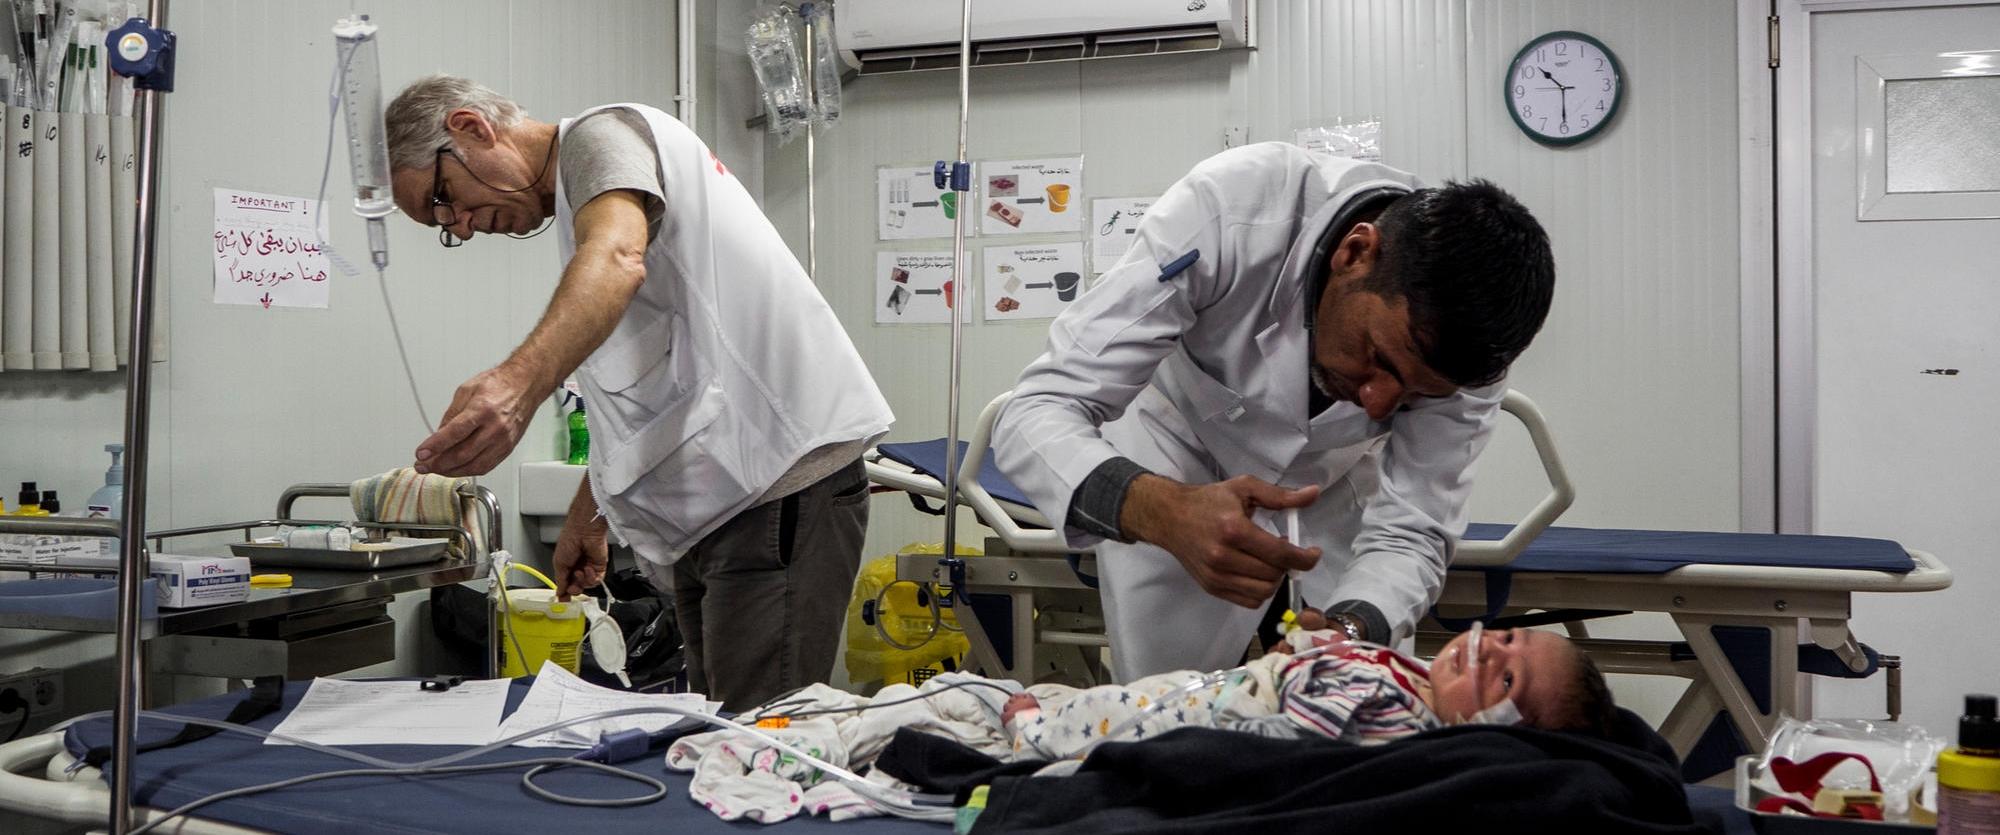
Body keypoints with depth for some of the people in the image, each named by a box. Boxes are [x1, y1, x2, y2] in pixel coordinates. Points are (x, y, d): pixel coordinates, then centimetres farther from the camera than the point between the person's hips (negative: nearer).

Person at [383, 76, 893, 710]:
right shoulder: (578, 206, 26)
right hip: (709, 511, 10)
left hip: (781, 483, -10)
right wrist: (587, 518, 33)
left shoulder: (603, 134, -4)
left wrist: (519, 380, -46)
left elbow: (616, 259, -30)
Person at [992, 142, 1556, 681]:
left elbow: (1411, 531, -21)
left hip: (1338, 472, 2)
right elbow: (1035, 413, -37)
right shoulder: (1229, 209, -37)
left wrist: (1352, 628, -43)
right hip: (1180, 459, -2)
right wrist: (1163, 512, -55)